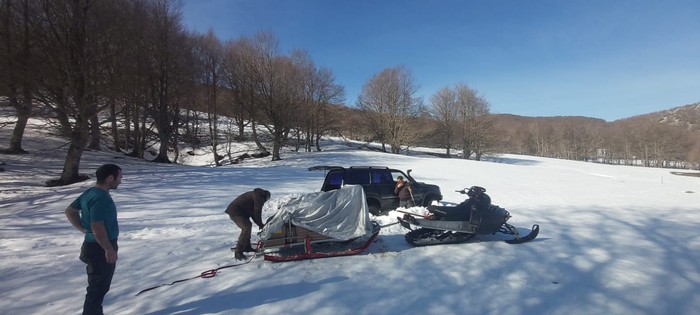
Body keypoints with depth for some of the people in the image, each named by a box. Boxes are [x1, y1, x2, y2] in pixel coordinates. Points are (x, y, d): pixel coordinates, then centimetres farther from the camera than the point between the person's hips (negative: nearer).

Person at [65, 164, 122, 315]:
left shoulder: (90, 192, 6)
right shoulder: (101, 197, -26)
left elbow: (70, 211, 17)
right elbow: (97, 227, -29)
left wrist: (82, 228, 12)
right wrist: (110, 249, -22)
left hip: (93, 245, 10)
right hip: (100, 248, -10)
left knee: (98, 286, 23)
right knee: (98, 288, 4)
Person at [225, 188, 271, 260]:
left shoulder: (255, 195, 23)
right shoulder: (260, 197, -8)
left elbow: (253, 212, 24)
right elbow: (257, 212, -11)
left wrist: (260, 224, 20)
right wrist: (260, 224, 1)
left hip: (234, 210, 11)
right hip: (236, 212, -11)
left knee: (248, 225, 20)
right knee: (246, 228, -17)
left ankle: (246, 247, 29)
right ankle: (238, 252, -16)